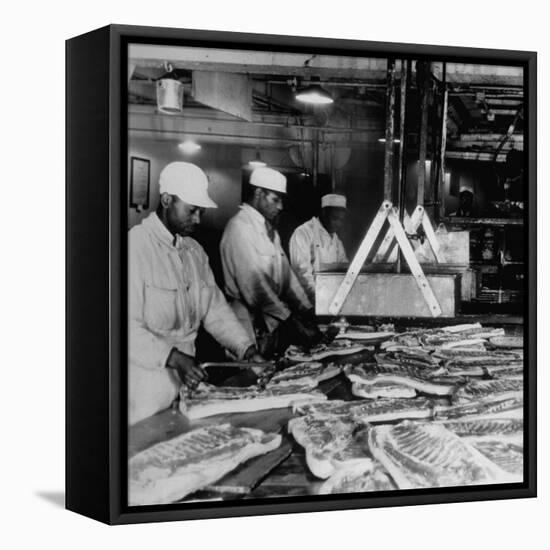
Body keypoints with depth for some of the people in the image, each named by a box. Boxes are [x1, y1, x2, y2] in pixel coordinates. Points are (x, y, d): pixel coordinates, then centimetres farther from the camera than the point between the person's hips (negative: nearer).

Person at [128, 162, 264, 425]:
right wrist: (173, 358, -28)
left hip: (186, 379, 7)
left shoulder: (194, 250, 12)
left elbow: (215, 307, 14)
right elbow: (129, 326, -20)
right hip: (147, 381, -7)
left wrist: (247, 349, 1)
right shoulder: (136, 246, -15)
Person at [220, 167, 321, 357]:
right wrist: (290, 320, -21)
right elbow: (254, 285, -19)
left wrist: (307, 310, 2)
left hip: (274, 319, 8)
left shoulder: (269, 230, 18)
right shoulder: (240, 227, -12)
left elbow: (286, 274, 15)